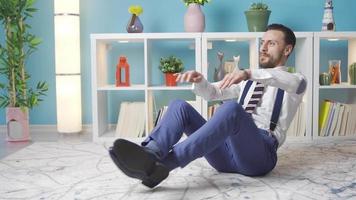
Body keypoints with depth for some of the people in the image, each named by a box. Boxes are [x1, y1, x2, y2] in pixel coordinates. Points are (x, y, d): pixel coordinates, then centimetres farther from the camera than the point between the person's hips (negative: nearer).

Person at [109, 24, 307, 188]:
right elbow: (212, 92, 20)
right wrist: (199, 80, -5)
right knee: (180, 106, -11)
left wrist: (249, 73, -33)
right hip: (228, 150, 6)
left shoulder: (295, 79, 12)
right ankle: (150, 153, -41)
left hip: (259, 152, -5)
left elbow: (295, 83, -16)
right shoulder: (248, 80, 30)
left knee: (232, 108, -36)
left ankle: (161, 165, -49)